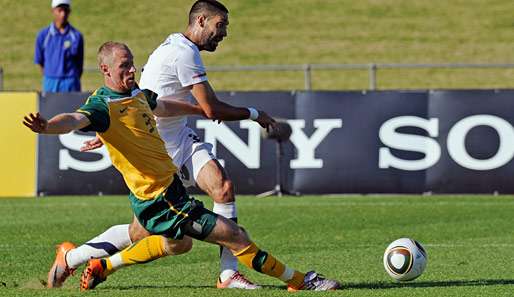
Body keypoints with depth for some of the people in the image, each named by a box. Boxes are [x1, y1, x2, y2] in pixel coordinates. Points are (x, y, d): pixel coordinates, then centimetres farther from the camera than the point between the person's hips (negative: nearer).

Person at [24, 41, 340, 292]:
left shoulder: (136, 93, 7)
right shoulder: (104, 104, -21)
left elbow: (160, 106, 28)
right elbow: (76, 120, -40)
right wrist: (47, 126, -62)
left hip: (169, 189, 10)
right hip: (161, 200, -10)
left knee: (175, 243, 38)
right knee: (237, 236, -9)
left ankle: (102, 266, 44)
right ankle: (299, 281, 4)